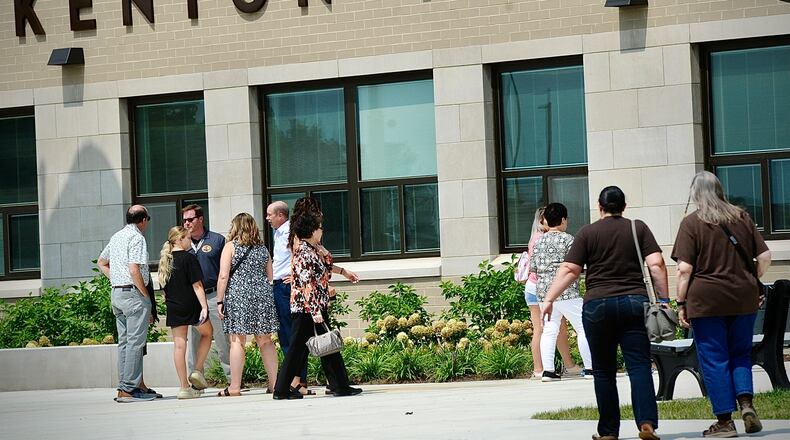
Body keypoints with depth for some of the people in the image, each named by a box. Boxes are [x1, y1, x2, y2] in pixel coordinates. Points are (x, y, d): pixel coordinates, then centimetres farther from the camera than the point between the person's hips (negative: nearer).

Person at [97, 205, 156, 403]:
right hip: (134, 293, -9)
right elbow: (134, 270, -20)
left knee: (124, 342, 11)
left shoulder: (116, 237, 16)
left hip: (116, 293, 9)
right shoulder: (136, 238, -11)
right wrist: (146, 294, -11)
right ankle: (129, 389, -10)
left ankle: (123, 386, 12)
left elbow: (101, 263, 25)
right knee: (135, 342, -7)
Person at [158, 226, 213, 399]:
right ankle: (198, 371, 7)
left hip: (173, 307, 5)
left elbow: (164, 287, 14)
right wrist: (204, 306, -17)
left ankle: (184, 387, 4)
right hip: (191, 305, -5)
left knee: (179, 344, 5)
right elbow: (197, 285, -15)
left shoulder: (165, 260, 8)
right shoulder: (189, 258, -11)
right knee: (207, 333, 19)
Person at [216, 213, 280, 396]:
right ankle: (274, 383, 8)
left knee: (237, 341, -3)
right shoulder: (262, 248, 13)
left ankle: (234, 387, -5)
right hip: (262, 295, 4)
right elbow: (270, 276, 15)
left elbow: (224, 276, -7)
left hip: (238, 295, -4)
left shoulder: (231, 246, -1)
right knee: (265, 340, 9)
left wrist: (220, 301, -4)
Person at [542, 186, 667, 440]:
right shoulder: (639, 229, 7)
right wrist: (663, 299, 1)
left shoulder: (587, 233, 4)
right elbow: (656, 265, -2)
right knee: (639, 366, -3)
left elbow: (569, 270, -2)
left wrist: (549, 299, 2)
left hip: (598, 305, -1)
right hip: (635, 302, 1)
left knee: (604, 371, 7)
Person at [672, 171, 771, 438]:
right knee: (741, 353, 17)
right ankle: (746, 402, -4)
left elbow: (684, 268, -11)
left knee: (714, 360, 3)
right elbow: (764, 256, 7)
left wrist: (681, 303, -4)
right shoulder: (741, 217, 7)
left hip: (707, 300, -4)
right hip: (744, 299, 4)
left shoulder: (692, 223, -5)